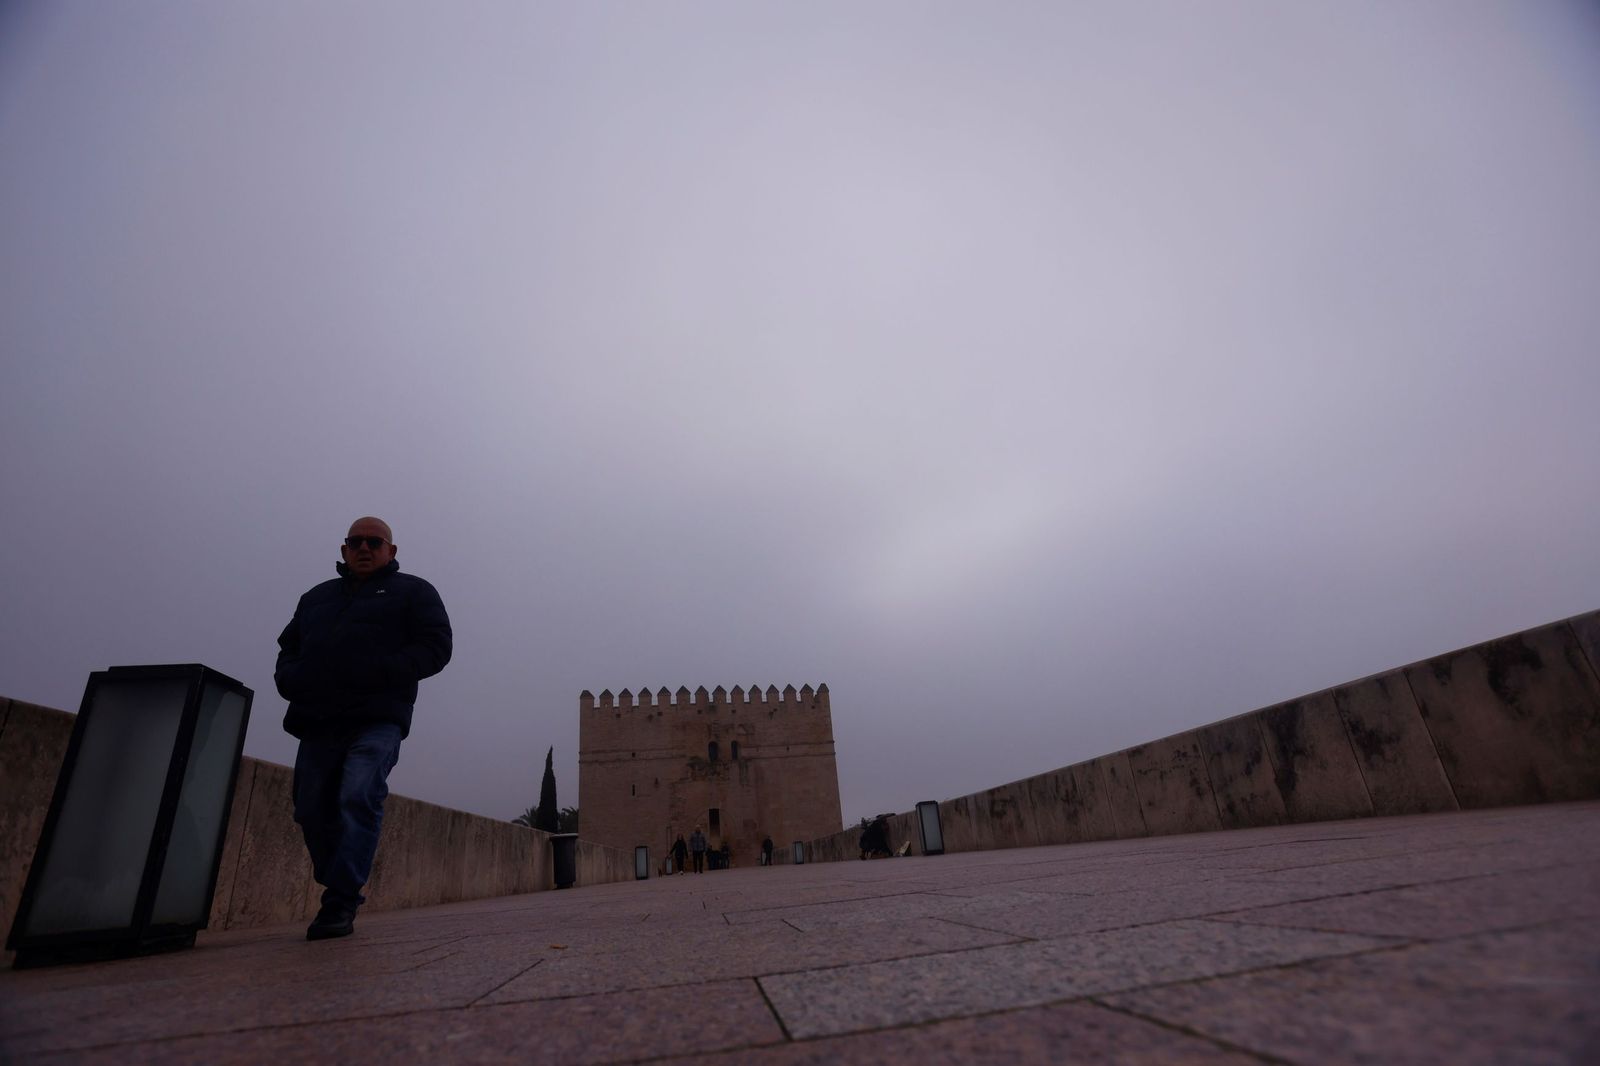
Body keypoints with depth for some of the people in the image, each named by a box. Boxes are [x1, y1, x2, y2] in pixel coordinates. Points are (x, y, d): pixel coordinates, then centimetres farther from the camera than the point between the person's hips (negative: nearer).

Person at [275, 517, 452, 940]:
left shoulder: (412, 591, 11)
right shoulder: (316, 597, 27)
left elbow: (435, 647, -1)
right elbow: (287, 648, 27)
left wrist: (380, 672, -16)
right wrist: (289, 679, 3)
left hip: (377, 720, -5)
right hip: (317, 722, 5)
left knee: (359, 797, -21)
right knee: (312, 811, 5)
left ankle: (339, 902, -16)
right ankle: (344, 894, 22)